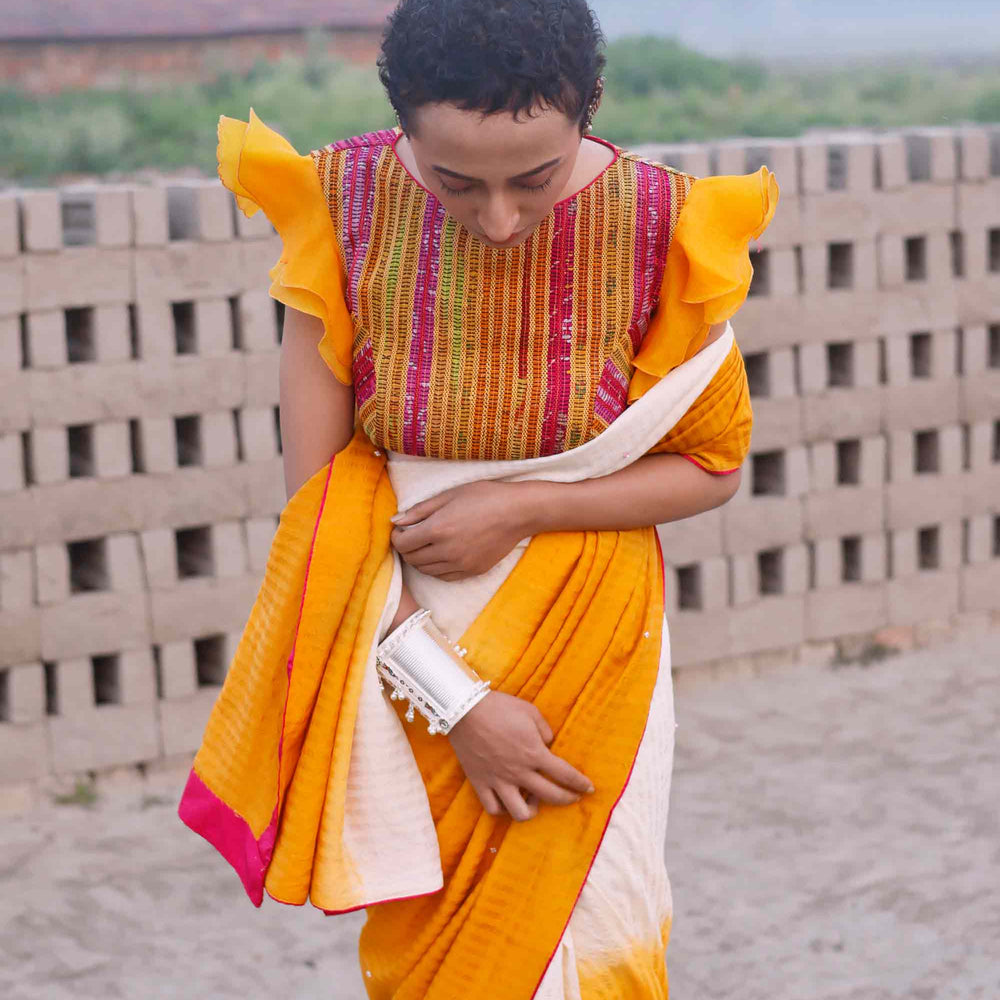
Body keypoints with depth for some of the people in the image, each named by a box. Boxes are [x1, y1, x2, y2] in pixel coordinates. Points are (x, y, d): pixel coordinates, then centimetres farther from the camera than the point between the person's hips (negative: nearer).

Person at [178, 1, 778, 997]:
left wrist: (522, 508, -17)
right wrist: (452, 700, -17)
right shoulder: (342, 206, -15)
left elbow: (712, 465, -2)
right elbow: (315, 500, -12)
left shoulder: (663, 224, -15)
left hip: (585, 643, 0)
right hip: (404, 650, 1)